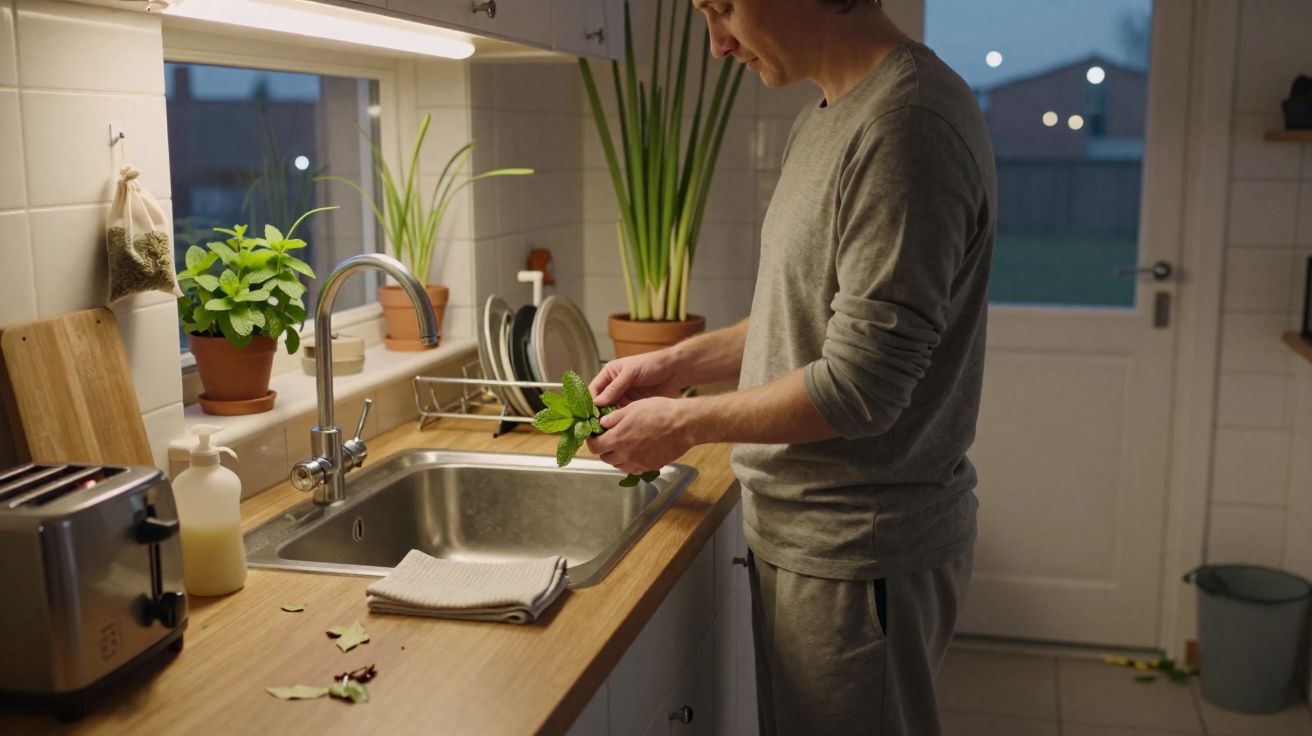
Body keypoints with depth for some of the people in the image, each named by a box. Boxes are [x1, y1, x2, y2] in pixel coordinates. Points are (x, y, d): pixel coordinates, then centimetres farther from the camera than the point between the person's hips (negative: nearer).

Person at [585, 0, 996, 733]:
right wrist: (680, 362, 8)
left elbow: (858, 386, -23)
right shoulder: (827, 121, 8)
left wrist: (686, 424, -11)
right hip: (812, 535, 9)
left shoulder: (909, 123, -22)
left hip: (857, 555, -9)